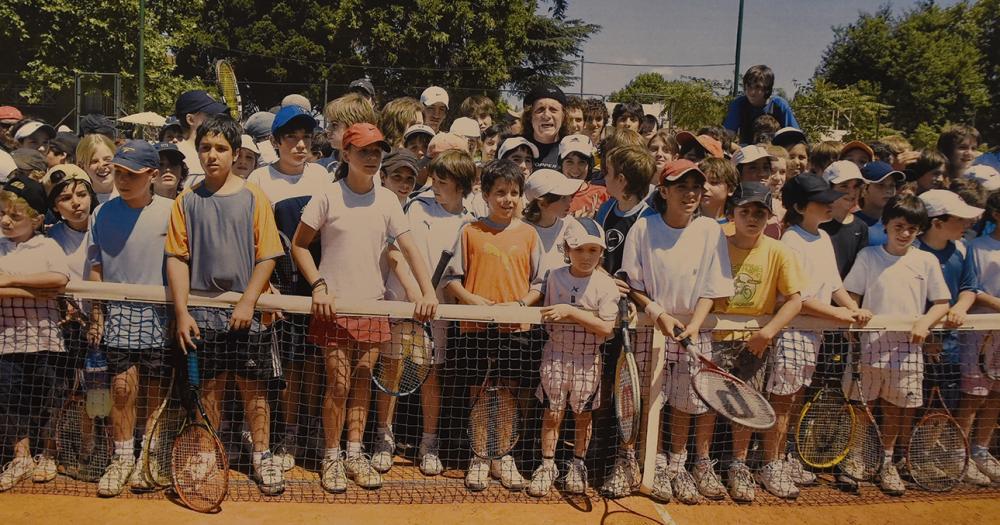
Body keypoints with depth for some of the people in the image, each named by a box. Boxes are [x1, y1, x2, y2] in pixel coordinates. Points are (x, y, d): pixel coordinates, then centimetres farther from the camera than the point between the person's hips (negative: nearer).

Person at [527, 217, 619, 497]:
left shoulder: (606, 285, -10)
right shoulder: (554, 277, -1)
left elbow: (606, 328, -18)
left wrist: (571, 312, -23)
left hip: (588, 358, -1)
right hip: (557, 354, 1)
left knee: (583, 413, 12)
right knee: (553, 412, 5)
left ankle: (578, 465, 30)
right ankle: (547, 465, 19)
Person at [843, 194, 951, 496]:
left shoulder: (926, 261, 4)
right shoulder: (868, 256, 3)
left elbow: (941, 303, 5)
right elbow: (851, 295, 5)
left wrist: (925, 322, -13)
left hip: (907, 348, 1)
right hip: (871, 345, -1)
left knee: (896, 408, 10)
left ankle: (886, 462, 29)